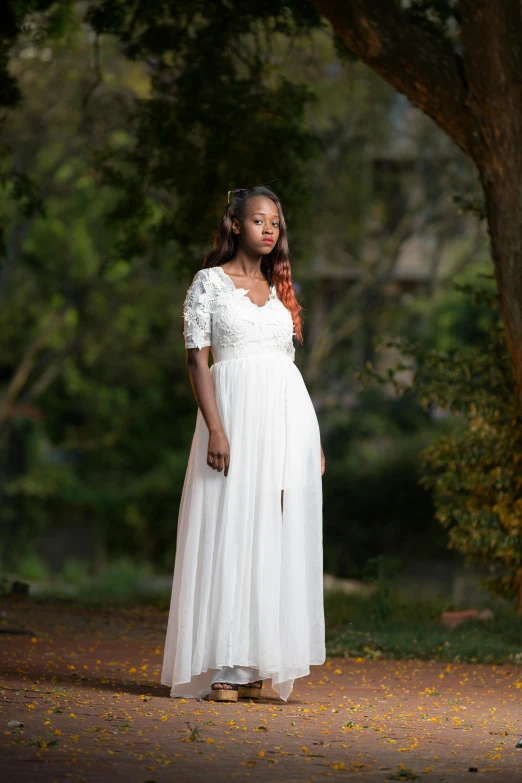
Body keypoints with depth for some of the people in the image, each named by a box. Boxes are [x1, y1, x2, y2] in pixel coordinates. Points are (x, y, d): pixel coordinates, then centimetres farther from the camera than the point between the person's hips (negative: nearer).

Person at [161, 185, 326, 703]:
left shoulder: (278, 290, 17)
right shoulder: (210, 282, 2)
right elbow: (197, 357, -5)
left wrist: (313, 440, 14)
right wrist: (215, 428, -17)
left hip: (289, 413, 5)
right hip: (236, 408, -5)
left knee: (276, 534, 2)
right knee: (230, 529, -7)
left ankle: (254, 665, 6)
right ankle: (222, 667, -5)